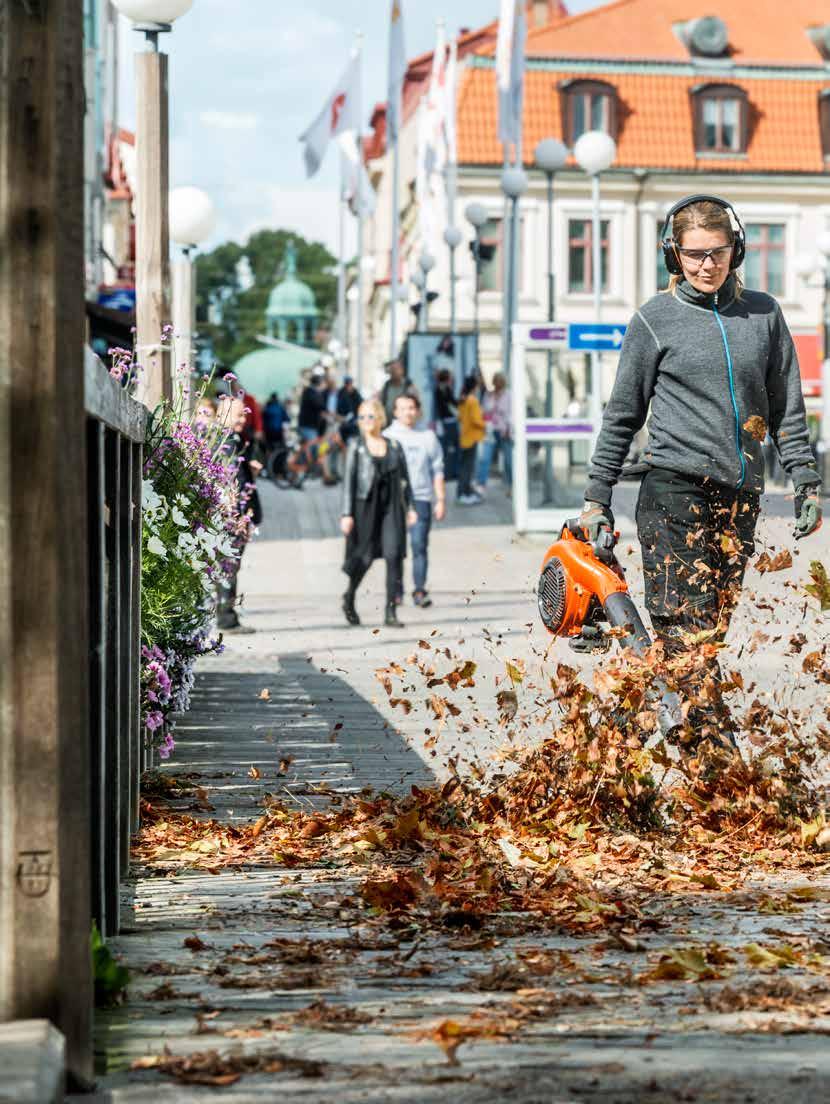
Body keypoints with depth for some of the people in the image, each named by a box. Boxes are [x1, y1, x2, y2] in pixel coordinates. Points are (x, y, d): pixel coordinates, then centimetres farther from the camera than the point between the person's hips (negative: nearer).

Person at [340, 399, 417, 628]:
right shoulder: (356, 446, 2)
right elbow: (349, 479, -2)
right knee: (364, 557, 3)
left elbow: (404, 478, 12)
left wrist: (410, 508, 6)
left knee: (394, 555, -10)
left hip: (391, 507, 2)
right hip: (365, 506, -2)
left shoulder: (394, 446, 9)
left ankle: (391, 612, -7)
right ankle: (349, 598, 31)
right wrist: (347, 514, -8)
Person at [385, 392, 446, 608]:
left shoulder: (427, 437, 11)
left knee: (419, 545, -8)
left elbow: (437, 470, 12)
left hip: (420, 498, 0)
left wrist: (441, 500, 7)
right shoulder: (387, 437, 8)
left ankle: (420, 590, -6)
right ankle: (396, 591, 7)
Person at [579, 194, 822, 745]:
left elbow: (786, 409, 15)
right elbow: (622, 416, 6)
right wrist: (597, 497, 4)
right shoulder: (657, 319, 1)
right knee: (687, 629, -11)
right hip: (675, 492, -4)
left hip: (740, 496, 4)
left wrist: (807, 483, 9)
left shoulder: (764, 313, 10)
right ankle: (717, 746, -13)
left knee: (711, 628, 4)